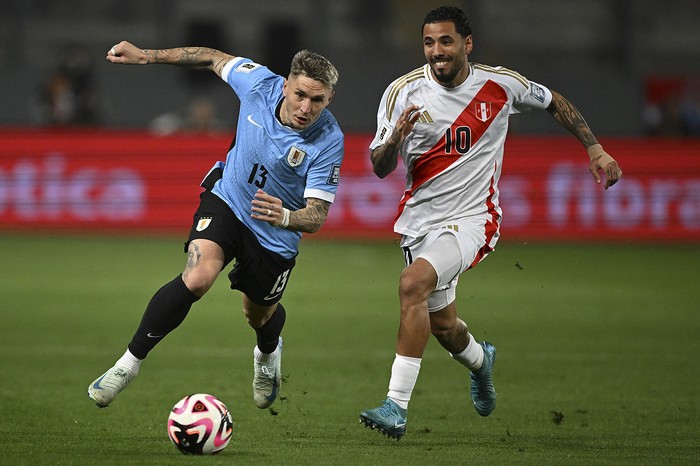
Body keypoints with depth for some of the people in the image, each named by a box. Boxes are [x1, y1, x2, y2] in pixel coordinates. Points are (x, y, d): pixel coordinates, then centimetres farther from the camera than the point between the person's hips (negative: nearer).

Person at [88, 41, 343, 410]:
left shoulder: (329, 143, -28)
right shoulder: (259, 83, -22)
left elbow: (317, 216, -28)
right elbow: (214, 59, -2)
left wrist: (285, 217, -50)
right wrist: (147, 56, -4)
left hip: (274, 237, 0)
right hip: (227, 199, 0)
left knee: (259, 313, 20)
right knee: (197, 277, -26)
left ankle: (268, 354, 59)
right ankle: (129, 363, -15)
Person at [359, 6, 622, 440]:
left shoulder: (500, 84, -6)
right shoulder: (404, 92, -6)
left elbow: (554, 102, 14)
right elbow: (380, 168, -6)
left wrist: (596, 150, 12)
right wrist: (394, 140, -28)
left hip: (471, 219, -3)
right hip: (420, 219, 4)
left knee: (413, 283, -28)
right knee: (443, 325, 13)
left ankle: (397, 407, -29)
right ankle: (480, 360, 53)